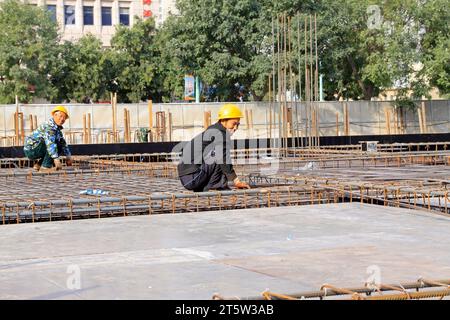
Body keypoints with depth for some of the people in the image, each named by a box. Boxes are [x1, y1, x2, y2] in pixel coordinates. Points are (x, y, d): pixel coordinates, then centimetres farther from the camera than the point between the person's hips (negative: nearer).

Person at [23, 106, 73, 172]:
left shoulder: (57, 129, 11)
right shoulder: (49, 126, -21)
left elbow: (63, 143, 23)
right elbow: (50, 143, -34)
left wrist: (68, 157, 19)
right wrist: (56, 159, -40)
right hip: (30, 150, -10)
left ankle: (38, 164, 12)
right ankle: (45, 166, -20)